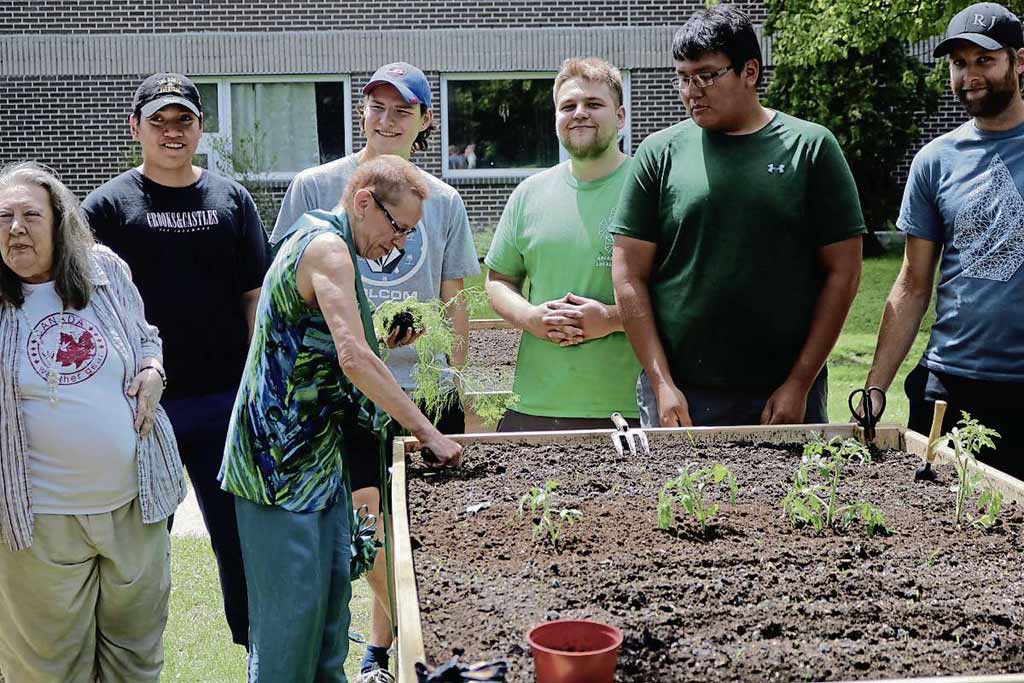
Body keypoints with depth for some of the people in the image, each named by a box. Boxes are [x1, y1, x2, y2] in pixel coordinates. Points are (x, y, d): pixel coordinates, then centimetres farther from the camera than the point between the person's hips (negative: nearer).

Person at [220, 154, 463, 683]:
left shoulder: (318, 241, 18)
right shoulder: (327, 248, -16)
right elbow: (354, 360, -26)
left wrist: (385, 339, 11)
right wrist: (427, 432, -22)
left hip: (318, 454, 10)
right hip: (284, 457, -10)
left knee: (332, 586, 14)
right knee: (293, 601, -4)